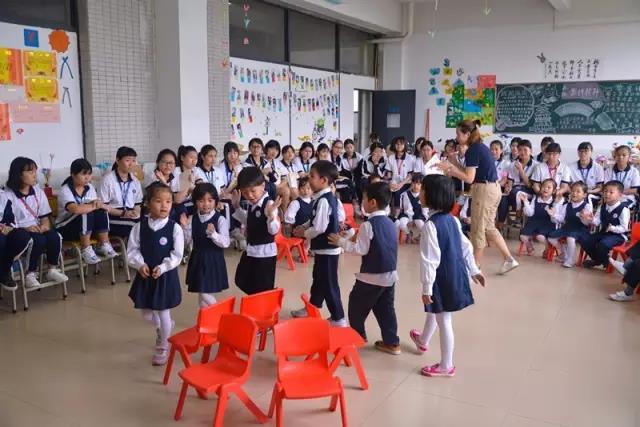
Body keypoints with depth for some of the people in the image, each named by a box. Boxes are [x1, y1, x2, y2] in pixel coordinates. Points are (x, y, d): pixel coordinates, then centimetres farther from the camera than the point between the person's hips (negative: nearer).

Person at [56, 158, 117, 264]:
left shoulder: (90, 187, 3)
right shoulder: (65, 190, -18)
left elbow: (96, 206, -3)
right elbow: (76, 209, -36)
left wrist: (97, 203, -26)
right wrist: (94, 205, -25)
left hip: (87, 227, 5)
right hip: (65, 228, -5)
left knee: (101, 212, -22)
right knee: (86, 213, -32)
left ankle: (103, 245, -14)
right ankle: (85, 250, -27)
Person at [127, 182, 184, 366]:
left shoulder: (175, 228, -12)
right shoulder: (139, 227, -5)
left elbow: (177, 255, -11)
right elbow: (132, 250, -1)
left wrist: (162, 267, -21)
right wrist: (140, 264, -17)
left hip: (166, 275, -3)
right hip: (144, 275, 3)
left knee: (163, 313, 5)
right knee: (146, 313, 15)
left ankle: (163, 348, 24)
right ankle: (164, 329, 47)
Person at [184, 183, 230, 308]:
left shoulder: (220, 219, -12)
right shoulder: (192, 219, 3)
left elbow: (226, 242, -18)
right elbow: (187, 240, 4)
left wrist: (213, 234, -34)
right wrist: (185, 227, -11)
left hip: (214, 261, -5)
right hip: (198, 260, 5)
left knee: (205, 295, -8)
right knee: (201, 295, 15)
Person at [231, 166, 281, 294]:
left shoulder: (269, 204, -22)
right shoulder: (251, 204, 4)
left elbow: (274, 230, -26)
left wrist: (270, 214, -44)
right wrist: (237, 207, 14)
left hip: (265, 251, -9)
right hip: (250, 250, 9)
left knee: (263, 289, 2)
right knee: (243, 282, 20)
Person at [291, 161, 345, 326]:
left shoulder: (323, 200, -23)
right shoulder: (327, 197, 8)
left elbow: (319, 228, -25)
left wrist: (304, 234, -9)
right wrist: (304, 227, 6)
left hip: (327, 249, -10)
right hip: (324, 247, 10)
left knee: (329, 284, 0)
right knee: (319, 280, 23)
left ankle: (338, 318, 10)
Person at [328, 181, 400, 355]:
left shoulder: (368, 225, -17)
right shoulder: (390, 223, 7)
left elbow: (361, 250, -16)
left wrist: (342, 242, -4)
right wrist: (356, 238, 18)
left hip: (371, 276, -7)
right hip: (390, 274, 7)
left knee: (356, 305, 13)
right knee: (385, 309, 14)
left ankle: (358, 336, 26)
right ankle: (391, 342, 16)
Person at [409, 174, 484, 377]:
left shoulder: (431, 225, -23)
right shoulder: (452, 219, 3)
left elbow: (430, 260, -24)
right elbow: (465, 246, 10)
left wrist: (426, 288, -19)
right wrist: (473, 270, 20)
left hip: (443, 279, -9)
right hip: (456, 274, 9)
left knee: (444, 321, 6)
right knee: (434, 312, 29)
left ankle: (446, 366, 20)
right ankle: (423, 340, 53)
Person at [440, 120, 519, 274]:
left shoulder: (472, 150, -16)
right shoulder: (480, 147, 13)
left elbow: (469, 178, -19)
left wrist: (449, 168, -13)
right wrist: (454, 164, 11)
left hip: (484, 190, -10)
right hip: (493, 189, 10)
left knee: (478, 229, 3)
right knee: (489, 227, 19)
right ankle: (509, 259, 20)